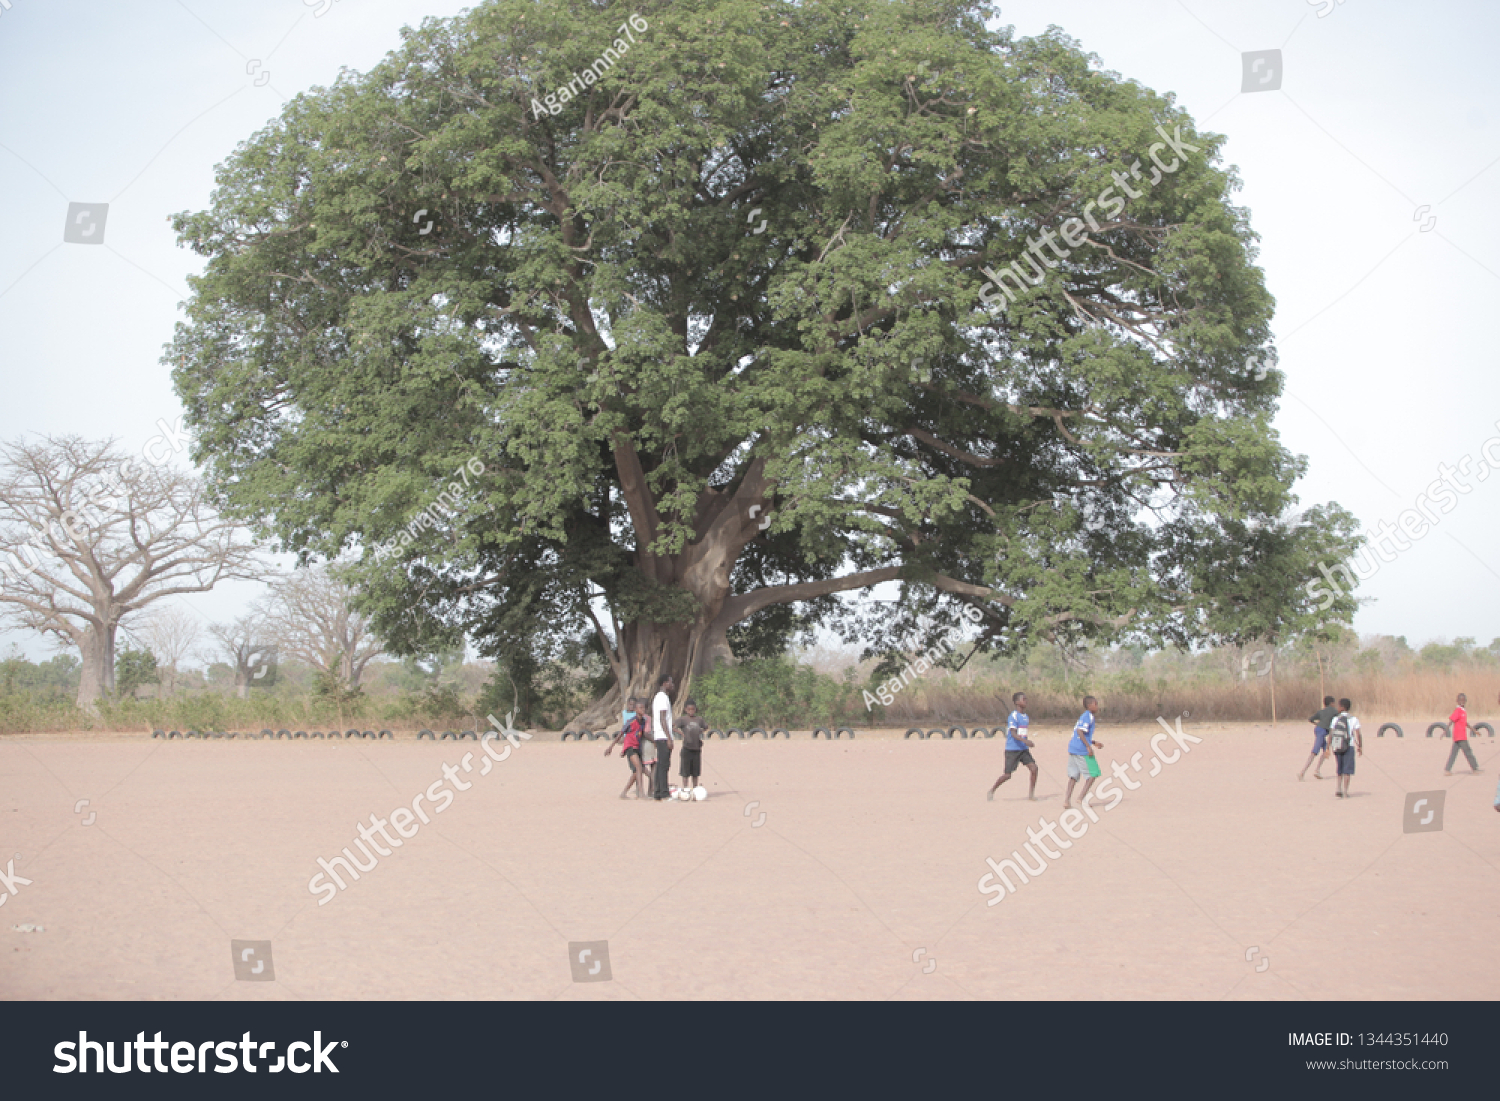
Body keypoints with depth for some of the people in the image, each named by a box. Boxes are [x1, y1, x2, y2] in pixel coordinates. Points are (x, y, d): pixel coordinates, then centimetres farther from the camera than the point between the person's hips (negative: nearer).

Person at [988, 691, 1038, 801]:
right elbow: (1013, 733, -25)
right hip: (1012, 750, -7)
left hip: (1023, 749, 7)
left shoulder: (1026, 717, 11)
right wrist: (1025, 741, -38)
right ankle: (992, 791, 17)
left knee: (1034, 768, -11)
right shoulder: (1013, 716, -14)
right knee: (1007, 774, -4)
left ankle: (1031, 793, -1)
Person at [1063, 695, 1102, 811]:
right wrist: (1088, 746, -21)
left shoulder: (1083, 716, 20)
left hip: (1072, 749, 9)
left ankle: (1067, 801, -2)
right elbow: (1080, 732, -20)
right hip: (1082, 750, -9)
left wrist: (1094, 742, 30)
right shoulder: (1088, 717, -9)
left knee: (1073, 776, 7)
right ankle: (1081, 798, -5)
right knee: (1092, 774, 1)